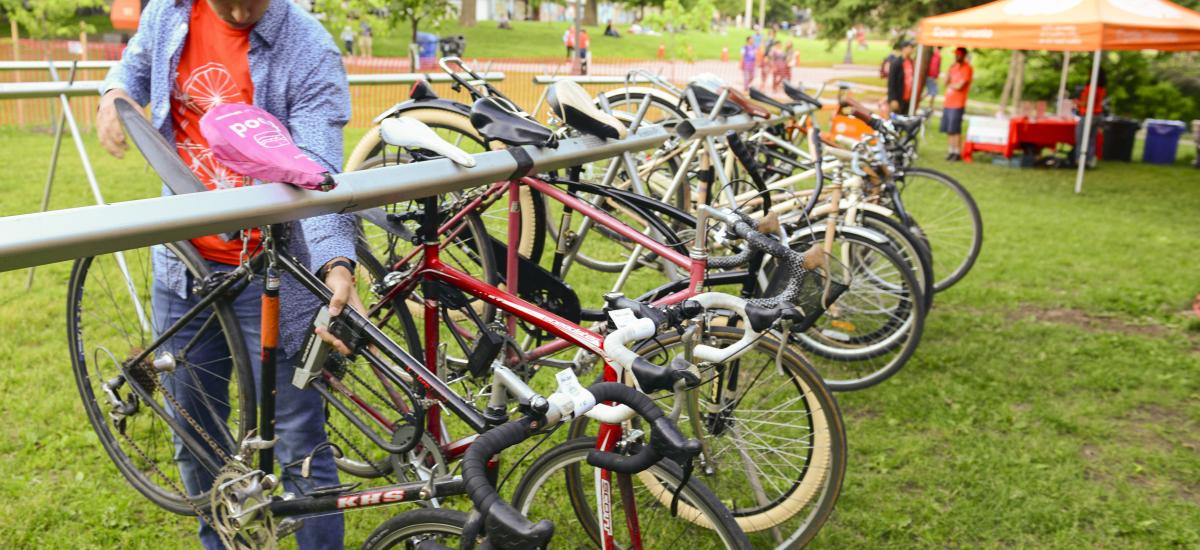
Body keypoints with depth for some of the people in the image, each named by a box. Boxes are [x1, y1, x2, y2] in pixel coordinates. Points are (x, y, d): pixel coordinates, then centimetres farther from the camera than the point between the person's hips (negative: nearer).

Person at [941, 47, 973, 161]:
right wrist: (949, 70, -3)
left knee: (955, 130, -7)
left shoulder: (967, 68, -7)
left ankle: (957, 153, -1)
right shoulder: (953, 66, 15)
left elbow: (959, 86, -15)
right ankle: (950, 151, 15)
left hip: (957, 104, -7)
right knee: (948, 130, 8)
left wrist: (950, 85, 3)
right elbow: (946, 82, 9)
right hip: (947, 103, 7)